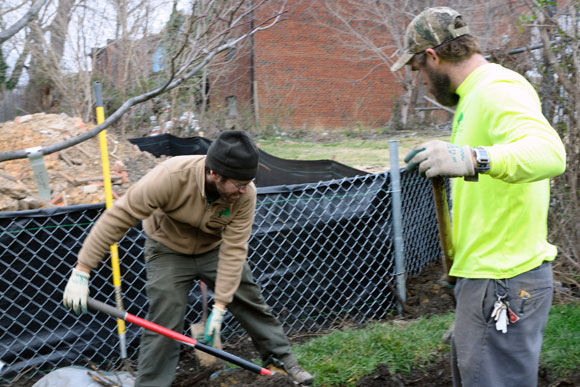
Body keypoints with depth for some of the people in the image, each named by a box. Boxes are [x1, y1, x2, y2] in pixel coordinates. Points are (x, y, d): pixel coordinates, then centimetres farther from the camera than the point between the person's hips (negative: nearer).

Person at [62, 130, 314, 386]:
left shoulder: (245, 193, -29)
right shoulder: (171, 176, -38)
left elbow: (233, 249, -25)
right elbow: (117, 217, -32)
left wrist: (220, 306, -25)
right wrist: (81, 272, -31)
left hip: (215, 249, 3)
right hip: (169, 250, -2)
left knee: (252, 305, 6)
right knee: (163, 325, -8)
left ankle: (283, 358, 27)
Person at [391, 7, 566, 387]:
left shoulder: (499, 89, -17)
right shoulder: (476, 93, 16)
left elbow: (549, 152, -35)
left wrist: (474, 158, -50)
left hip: (503, 284, -11)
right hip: (482, 276, 11)